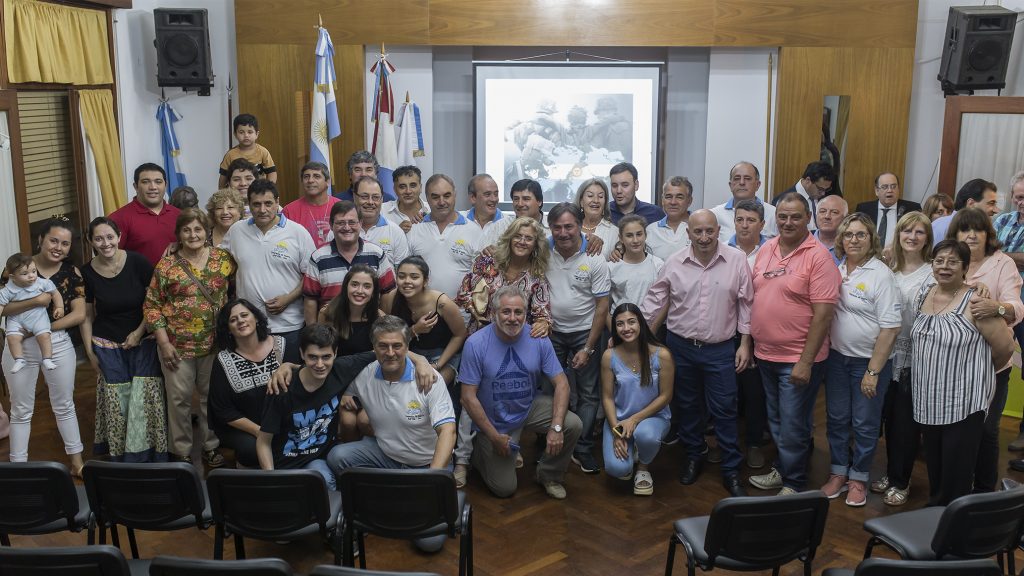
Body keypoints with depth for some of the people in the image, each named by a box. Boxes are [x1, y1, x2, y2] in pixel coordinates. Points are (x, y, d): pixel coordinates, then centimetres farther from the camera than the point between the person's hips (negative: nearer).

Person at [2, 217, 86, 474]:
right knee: (21, 411, 11)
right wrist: (35, 302, -28)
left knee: (64, 406, 15)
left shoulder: (72, 272, -3)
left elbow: (79, 314, -7)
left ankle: (77, 462, 25)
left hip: (58, 345, 1)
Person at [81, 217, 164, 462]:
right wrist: (90, 351, 4)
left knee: (145, 399, -5)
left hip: (143, 342, -1)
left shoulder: (138, 262, -9)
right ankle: (120, 455, 17)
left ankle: (147, 454, 10)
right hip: (108, 345, 1)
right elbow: (87, 315, 6)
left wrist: (139, 333, -8)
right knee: (117, 402, 1)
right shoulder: (87, 272, -3)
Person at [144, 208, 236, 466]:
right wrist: (164, 342, -9)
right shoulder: (167, 265, -7)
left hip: (215, 343, 2)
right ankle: (181, 451, 24)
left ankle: (211, 446, 30)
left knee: (213, 395, 14)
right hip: (178, 344, -2)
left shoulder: (223, 258, -1)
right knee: (179, 398, 9)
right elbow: (152, 305, -4)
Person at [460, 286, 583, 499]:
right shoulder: (476, 344, -22)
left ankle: (550, 475, 7)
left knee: (573, 425, -21)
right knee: (504, 488, 1)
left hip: (530, 408, 3)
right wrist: (494, 437, -18)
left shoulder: (538, 339, -14)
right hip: (494, 421, -3)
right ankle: (479, 449, 32)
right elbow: (469, 397, -18)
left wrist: (556, 427, -25)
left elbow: (561, 383, -12)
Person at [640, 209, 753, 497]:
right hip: (681, 346, 2)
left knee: (724, 410, 3)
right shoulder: (674, 263, -4)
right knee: (687, 406, 15)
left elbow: (746, 304, -2)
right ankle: (693, 457, 34)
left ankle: (731, 470, 16)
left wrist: (745, 344, -3)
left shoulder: (737, 260, -7)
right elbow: (655, 302, 2)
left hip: (720, 350, -2)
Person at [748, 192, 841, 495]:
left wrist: (805, 362, -19)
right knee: (776, 421, 20)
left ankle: (793, 484, 21)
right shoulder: (766, 249, 6)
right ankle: (782, 469, 37)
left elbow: (823, 312, -18)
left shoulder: (818, 256, -14)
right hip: (765, 354, 6)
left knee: (793, 425, 4)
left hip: (798, 359, -6)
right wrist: (749, 342, 11)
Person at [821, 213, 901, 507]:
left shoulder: (881, 274, -14)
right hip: (836, 356, 5)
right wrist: (824, 348, 3)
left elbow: (890, 328, -16)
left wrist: (873, 372, -16)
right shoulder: (835, 269, 2)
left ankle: (858, 478, 26)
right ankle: (838, 473, 30)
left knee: (865, 424, 9)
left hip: (869, 361, -4)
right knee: (837, 419, 14)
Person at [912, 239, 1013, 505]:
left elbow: (1005, 348, -10)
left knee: (956, 477, 2)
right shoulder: (924, 296, 7)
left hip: (964, 403, -6)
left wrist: (977, 372, 4)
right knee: (934, 471, 18)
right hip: (928, 401, 6)